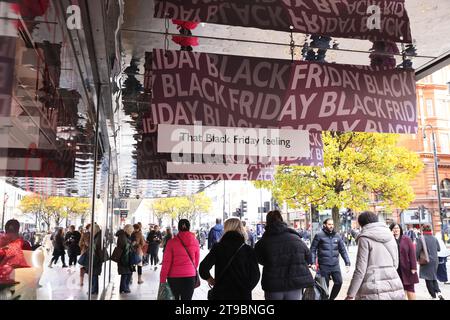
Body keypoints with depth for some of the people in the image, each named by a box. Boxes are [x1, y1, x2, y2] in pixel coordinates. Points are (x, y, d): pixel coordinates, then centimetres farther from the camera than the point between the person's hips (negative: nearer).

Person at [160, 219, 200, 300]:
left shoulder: (172, 242, -7)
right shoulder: (195, 242, -3)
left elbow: (166, 262, -7)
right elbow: (197, 261, 6)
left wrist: (162, 279, 0)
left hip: (174, 277, 0)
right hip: (190, 276, 1)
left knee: (174, 298, 16)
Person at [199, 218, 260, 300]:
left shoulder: (218, 247, -5)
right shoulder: (248, 250, -3)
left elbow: (203, 268, -15)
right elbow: (255, 275, -4)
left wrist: (209, 278, 4)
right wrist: (246, 288, 11)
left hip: (221, 294, 0)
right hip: (243, 296, 0)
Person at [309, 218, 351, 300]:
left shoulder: (337, 236, 7)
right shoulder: (319, 235, -5)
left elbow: (343, 250, 10)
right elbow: (313, 250, -4)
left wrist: (347, 263, 3)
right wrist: (313, 263, -12)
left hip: (335, 265, 3)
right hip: (323, 266, -3)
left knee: (339, 282, -3)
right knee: (325, 286, 4)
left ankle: (332, 298, 21)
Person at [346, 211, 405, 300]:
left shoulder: (365, 238, -8)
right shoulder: (389, 235, 10)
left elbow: (360, 269, -12)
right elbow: (395, 263, 17)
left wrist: (350, 295, -8)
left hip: (374, 290, -6)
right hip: (394, 286, 6)